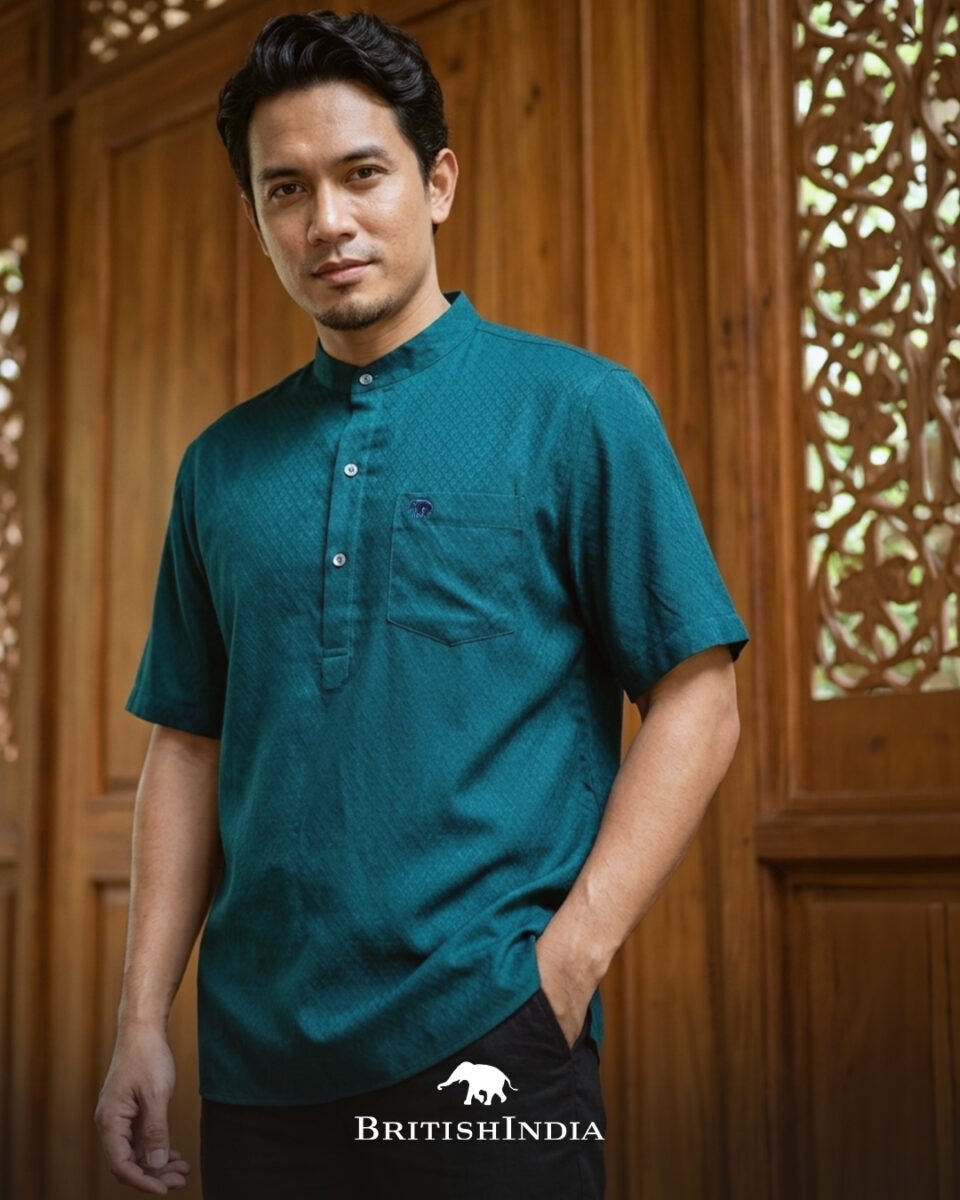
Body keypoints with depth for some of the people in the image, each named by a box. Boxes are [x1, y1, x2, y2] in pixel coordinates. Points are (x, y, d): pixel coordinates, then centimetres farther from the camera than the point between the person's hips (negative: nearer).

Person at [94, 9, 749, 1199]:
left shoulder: (578, 410, -3)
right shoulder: (221, 465, 10)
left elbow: (696, 700, -6)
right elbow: (190, 746, 12)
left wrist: (565, 964, -14)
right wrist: (141, 1019, 6)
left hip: (484, 1046, -4)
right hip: (255, 1057, 4)